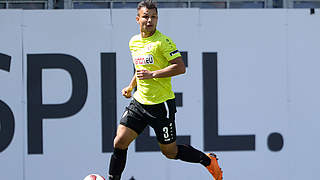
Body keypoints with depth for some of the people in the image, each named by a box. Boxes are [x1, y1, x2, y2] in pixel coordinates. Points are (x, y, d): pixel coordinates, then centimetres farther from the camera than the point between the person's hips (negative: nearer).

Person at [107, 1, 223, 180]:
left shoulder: (163, 41, -13)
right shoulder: (134, 42, 10)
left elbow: (180, 67, -19)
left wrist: (152, 74, -23)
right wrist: (131, 86, 17)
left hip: (161, 104, -6)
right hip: (139, 102, 6)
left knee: (170, 152, 4)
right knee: (119, 142, -7)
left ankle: (209, 160, 26)